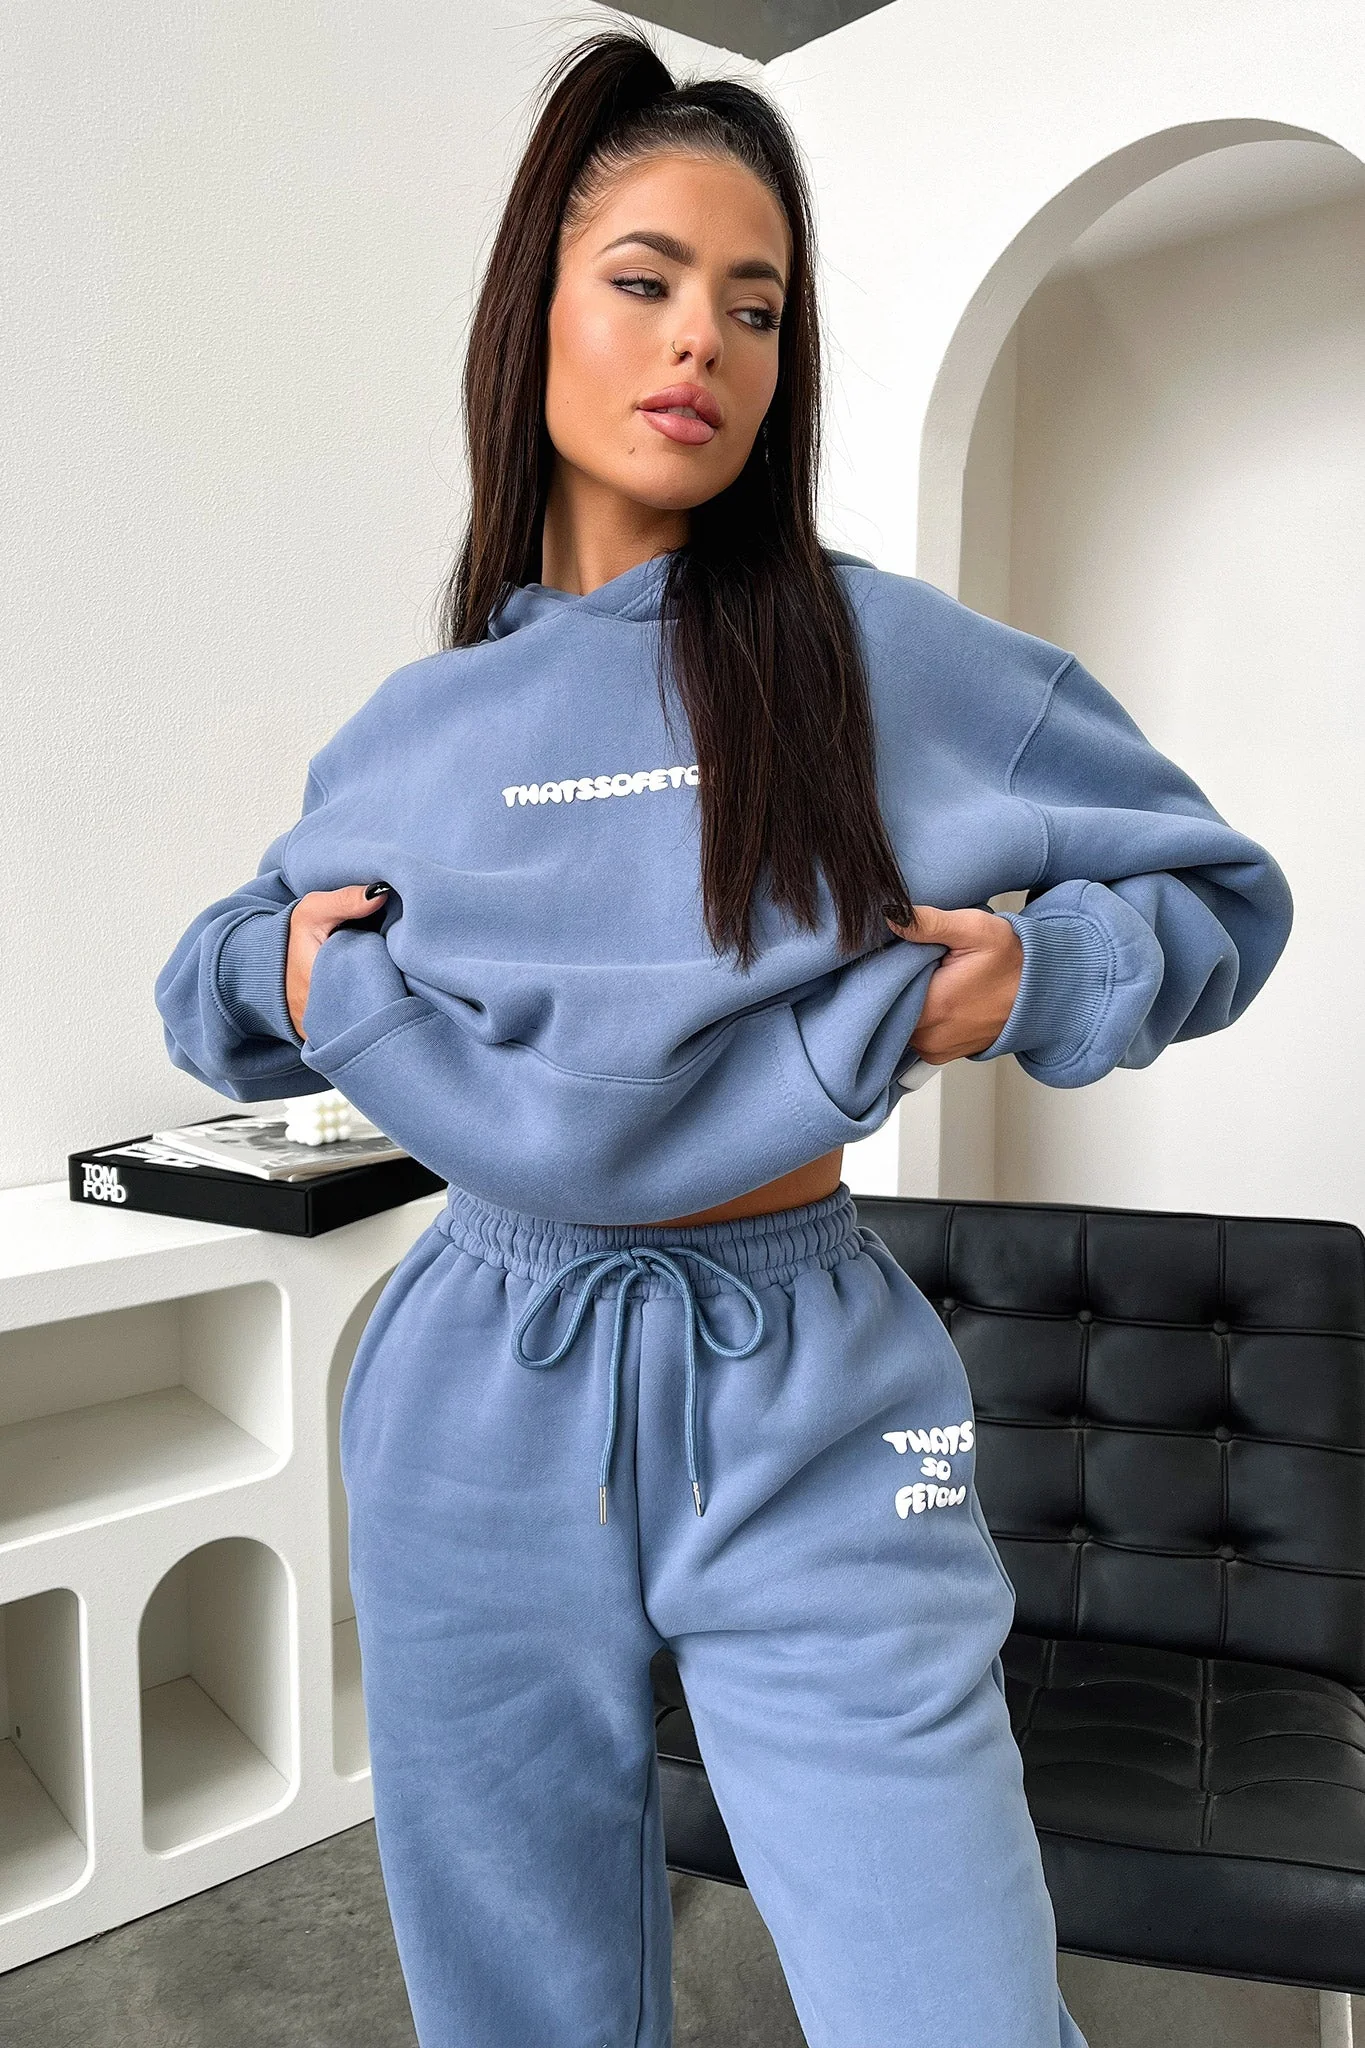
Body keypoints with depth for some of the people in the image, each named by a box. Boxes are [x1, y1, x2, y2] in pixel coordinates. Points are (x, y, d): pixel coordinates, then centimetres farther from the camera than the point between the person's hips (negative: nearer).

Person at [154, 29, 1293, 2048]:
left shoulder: (899, 660, -3)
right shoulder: (411, 731, 4)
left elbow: (1221, 898, 6)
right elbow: (221, 978, 20)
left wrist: (1026, 982, -13)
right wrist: (282, 977, -1)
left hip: (810, 1414, -2)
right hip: (483, 1405, 3)